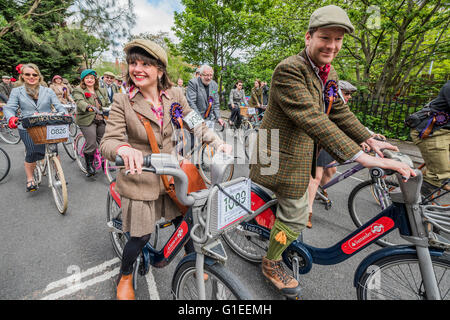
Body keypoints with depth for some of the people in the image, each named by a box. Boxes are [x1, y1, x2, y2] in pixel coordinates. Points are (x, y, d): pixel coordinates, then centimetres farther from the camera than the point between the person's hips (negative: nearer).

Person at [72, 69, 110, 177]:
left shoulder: (102, 91, 18)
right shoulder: (78, 90, 2)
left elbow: (107, 104, 14)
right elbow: (80, 102, -17)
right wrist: (89, 107, -37)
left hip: (101, 120, 5)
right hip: (87, 120, -4)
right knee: (91, 144, -11)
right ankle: (89, 166, 7)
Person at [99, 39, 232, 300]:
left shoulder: (174, 95, -3)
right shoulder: (123, 102, -11)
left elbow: (195, 123, 2)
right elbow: (108, 142, -16)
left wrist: (219, 143, -11)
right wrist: (124, 149, -40)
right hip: (141, 179, -2)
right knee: (141, 237, 8)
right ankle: (125, 277, 43)